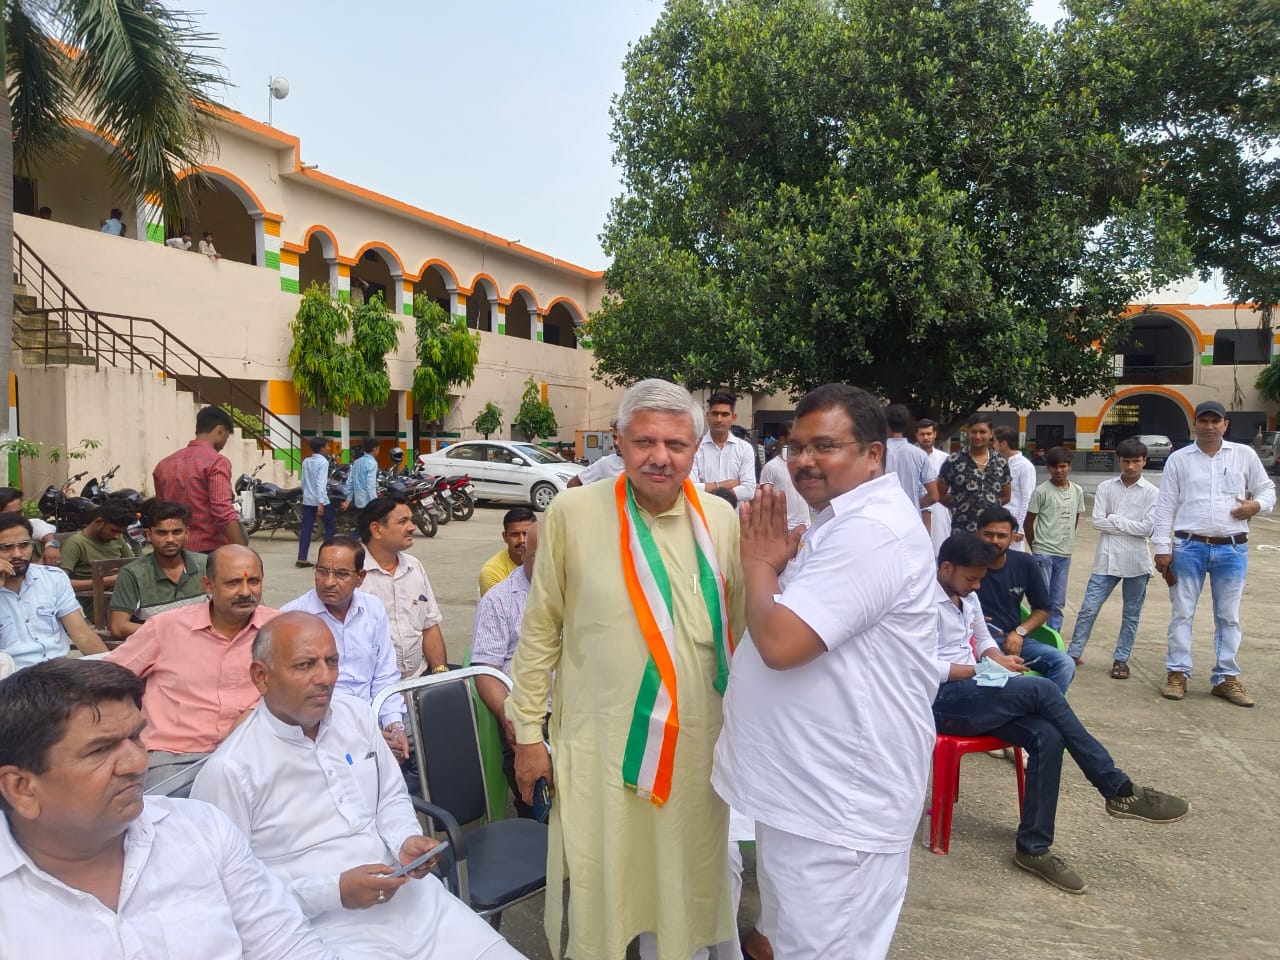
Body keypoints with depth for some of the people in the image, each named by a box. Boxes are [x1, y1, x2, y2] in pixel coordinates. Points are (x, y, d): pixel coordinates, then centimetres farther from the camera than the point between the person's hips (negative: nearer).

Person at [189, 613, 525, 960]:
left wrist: (406, 840, -4)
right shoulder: (228, 772, -13)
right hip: (326, 929, -5)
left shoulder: (357, 714, 5)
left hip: (412, 898, 5)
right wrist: (333, 892, -18)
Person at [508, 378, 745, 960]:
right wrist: (527, 730, 0)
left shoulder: (721, 520, -1)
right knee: (598, 899, 14)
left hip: (695, 749, 2)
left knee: (683, 898, 19)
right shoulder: (573, 513, -8)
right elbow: (540, 631, -2)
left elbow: (740, 632, 8)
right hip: (596, 747, -2)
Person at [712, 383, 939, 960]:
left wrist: (758, 564, -14)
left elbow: (779, 641, -29)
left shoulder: (869, 532, -24)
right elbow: (778, 629, 19)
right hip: (811, 785, 11)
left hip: (839, 804, -10)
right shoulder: (844, 520, 12)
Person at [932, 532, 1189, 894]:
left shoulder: (967, 598, 14)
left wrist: (999, 660, 4)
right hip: (943, 701, -8)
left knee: (1047, 738, -17)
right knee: (1042, 690, -24)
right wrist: (987, 669, -14)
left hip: (972, 695, 8)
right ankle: (1118, 789, -9)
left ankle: (1033, 848, -8)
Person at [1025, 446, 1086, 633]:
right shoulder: (1042, 491, -8)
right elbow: (1029, 521, -2)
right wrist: (1035, 548, 2)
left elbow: (1075, 519, 17)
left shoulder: (1077, 491, 6)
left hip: (1065, 554, 5)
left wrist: (1066, 540, 13)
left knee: (1058, 602, 11)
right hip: (1043, 554, -5)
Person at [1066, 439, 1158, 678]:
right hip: (1107, 560, 1)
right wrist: (1128, 525, -8)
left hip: (1136, 562, -1)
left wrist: (1115, 520, -8)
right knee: (1089, 608, 2)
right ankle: (1074, 653, 12)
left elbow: (1148, 528, -10)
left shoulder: (1152, 493, 0)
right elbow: (1097, 522, -3)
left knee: (1131, 614, 9)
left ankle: (1121, 659, 21)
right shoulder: (1105, 488, 4)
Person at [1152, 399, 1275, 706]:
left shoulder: (1245, 454, 5)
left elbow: (1267, 488, 14)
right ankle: (1178, 674, 12)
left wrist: (1257, 504, -11)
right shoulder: (1178, 459, 2)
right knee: (1182, 613, 4)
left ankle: (1226, 678, 18)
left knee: (1229, 616, 9)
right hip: (1189, 546, -1)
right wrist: (1162, 548, -4)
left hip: (1232, 549, 1)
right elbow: (1166, 506, 1)